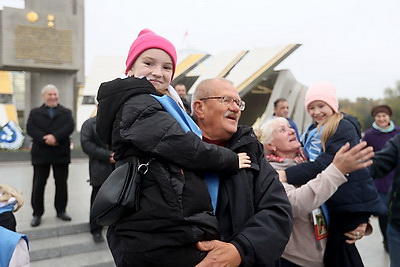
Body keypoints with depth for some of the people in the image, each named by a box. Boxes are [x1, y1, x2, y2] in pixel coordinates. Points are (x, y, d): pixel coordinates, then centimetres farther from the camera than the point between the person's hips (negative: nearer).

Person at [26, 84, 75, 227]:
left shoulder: (66, 112, 10)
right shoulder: (35, 112, 10)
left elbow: (69, 127, -8)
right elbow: (30, 128, -6)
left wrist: (55, 136, -23)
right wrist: (44, 139, -21)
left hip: (61, 153, 1)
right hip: (40, 153, 0)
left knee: (61, 184, 7)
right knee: (38, 184, 3)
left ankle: (61, 210, 21)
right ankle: (37, 213, 14)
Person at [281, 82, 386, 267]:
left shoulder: (344, 127, -14)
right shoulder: (313, 131, 13)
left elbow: (324, 164, -25)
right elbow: (311, 161, 15)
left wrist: (286, 175, -32)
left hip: (351, 202, -8)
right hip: (330, 203, 8)